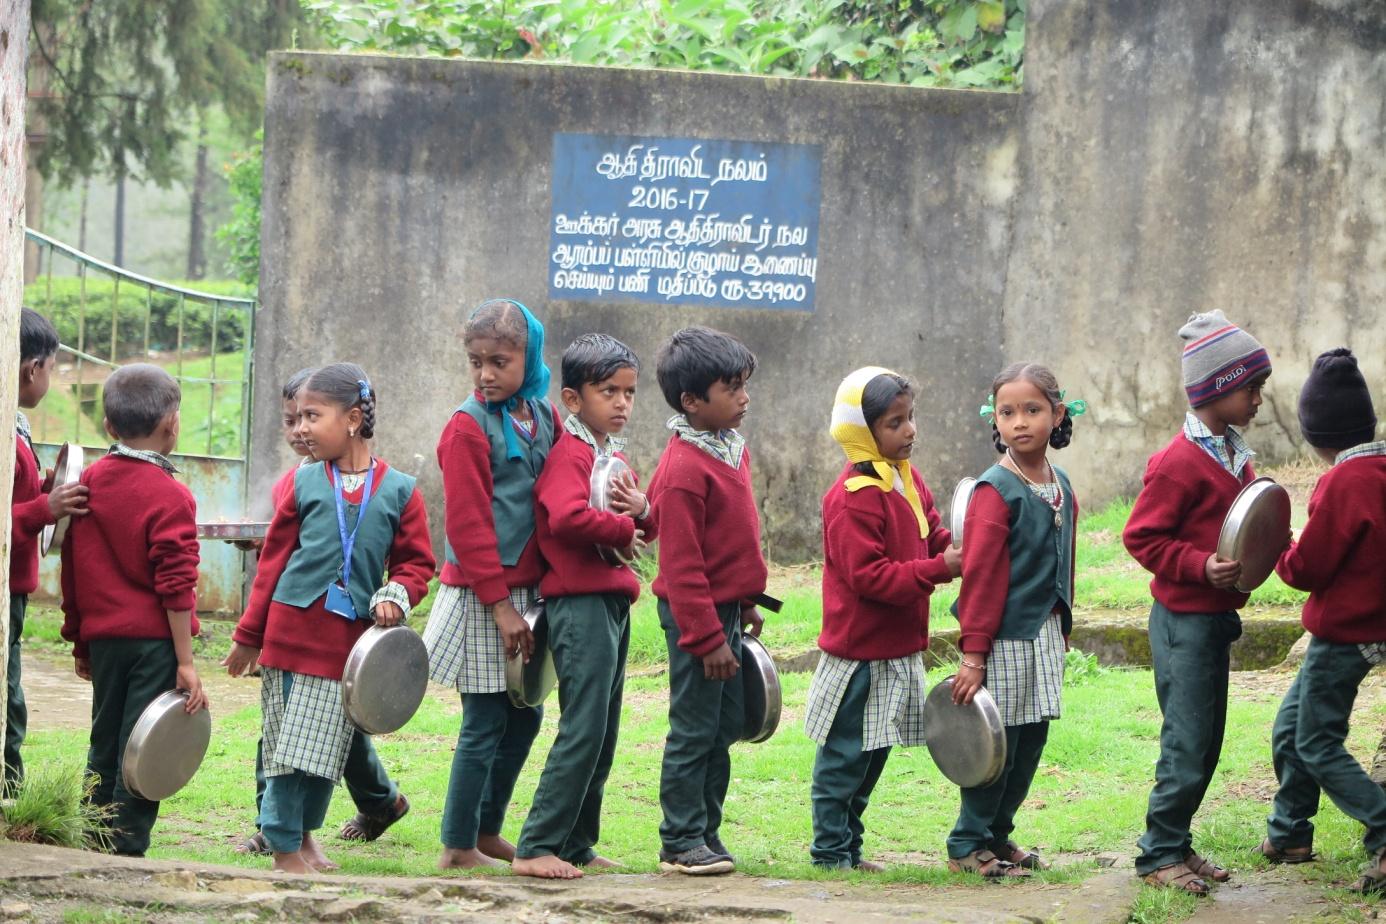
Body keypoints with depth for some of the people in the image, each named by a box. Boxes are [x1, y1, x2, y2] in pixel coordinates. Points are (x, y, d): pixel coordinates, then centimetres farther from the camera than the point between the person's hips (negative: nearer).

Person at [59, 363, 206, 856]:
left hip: (103, 639, 6)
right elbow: (176, 587, -15)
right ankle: (126, 852, -4)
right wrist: (185, 662, -12)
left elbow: (71, 571, 12)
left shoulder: (88, 483, 7)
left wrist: (79, 642, 21)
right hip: (155, 641, -6)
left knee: (104, 747, 15)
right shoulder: (170, 496, -12)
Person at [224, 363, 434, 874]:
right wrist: (249, 634, 9)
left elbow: (414, 561, 7)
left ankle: (305, 832, 27)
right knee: (287, 742, 2)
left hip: (351, 636, 0)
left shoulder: (399, 491, 1)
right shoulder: (305, 483, 3)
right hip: (293, 626, 0)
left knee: (327, 744, 7)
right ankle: (284, 846, 11)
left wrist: (395, 596, -14)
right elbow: (273, 559, 7)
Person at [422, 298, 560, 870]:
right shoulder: (468, 427, -12)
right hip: (482, 596, -7)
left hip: (527, 591, 7)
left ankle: (488, 832, 26)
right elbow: (467, 523, -15)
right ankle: (458, 848, 4)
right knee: (486, 722, -4)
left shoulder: (544, 416, 8)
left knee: (525, 717, 13)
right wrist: (500, 604, -17)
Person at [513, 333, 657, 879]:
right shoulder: (569, 454, -11)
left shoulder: (615, 456, 20)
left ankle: (577, 844, 18)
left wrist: (642, 511, 1)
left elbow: (644, 530, 24)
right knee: (583, 728, -13)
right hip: (580, 603, -10)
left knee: (604, 733, 12)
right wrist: (622, 531, -13)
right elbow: (567, 518, -28)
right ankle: (536, 848, -12)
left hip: (613, 603, 10)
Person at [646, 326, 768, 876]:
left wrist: (746, 603, 21)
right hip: (697, 613, -9)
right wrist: (707, 637, -20)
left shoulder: (731, 447, 8)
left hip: (725, 609, 9)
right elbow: (682, 564, -21)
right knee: (694, 730, -3)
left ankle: (705, 832, 21)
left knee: (726, 726, 13)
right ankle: (681, 843, 4)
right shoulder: (684, 469, -21)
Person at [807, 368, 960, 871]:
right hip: (859, 651, -9)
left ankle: (848, 847, 23)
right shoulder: (853, 498, -20)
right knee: (844, 755, 0)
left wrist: (958, 553, -6)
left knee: (873, 753, 15)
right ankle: (830, 850, 8)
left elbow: (933, 540, 16)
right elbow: (868, 575, -23)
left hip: (899, 649, 9)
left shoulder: (908, 481, 10)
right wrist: (937, 569, -25)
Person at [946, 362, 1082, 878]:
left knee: (1031, 742, 11)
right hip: (1005, 637, -7)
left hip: (1046, 636, 7)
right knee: (997, 743, -2)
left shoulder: (1061, 488, 9)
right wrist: (973, 652, -17)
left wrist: (1063, 628, 17)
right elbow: (980, 576, -16)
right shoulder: (996, 491, -14)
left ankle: (997, 833, 24)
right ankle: (968, 845, 9)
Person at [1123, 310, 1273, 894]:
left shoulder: (1234, 454, 11)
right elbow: (1142, 537, -17)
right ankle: (1159, 855, 3)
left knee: (1206, 743, 13)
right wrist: (1201, 567, -25)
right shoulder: (1182, 463, -18)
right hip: (1184, 620, -9)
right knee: (1187, 747, -6)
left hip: (1217, 615, 9)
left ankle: (1176, 846, 21)